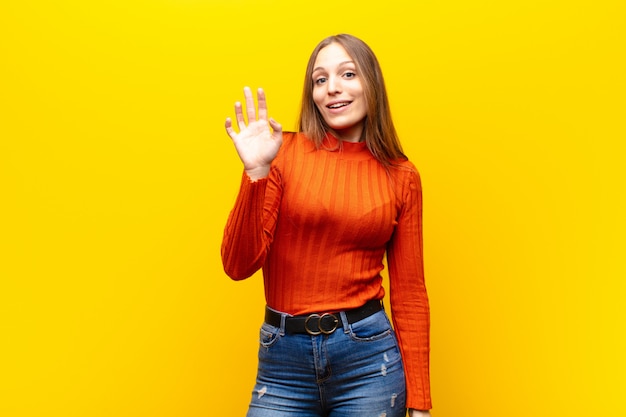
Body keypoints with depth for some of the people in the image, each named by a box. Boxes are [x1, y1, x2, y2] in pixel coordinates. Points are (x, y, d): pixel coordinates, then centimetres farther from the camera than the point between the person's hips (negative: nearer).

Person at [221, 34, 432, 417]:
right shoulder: (284, 153, -3)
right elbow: (239, 265, -7)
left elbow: (410, 294, 4)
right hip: (283, 359, 0)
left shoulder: (401, 176, 1)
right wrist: (256, 173, -18)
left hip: (368, 357, 1)